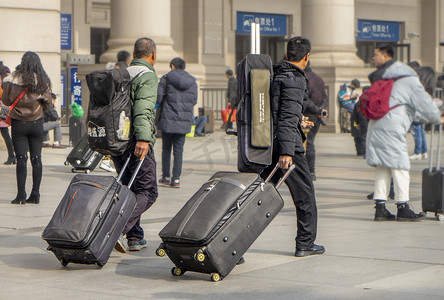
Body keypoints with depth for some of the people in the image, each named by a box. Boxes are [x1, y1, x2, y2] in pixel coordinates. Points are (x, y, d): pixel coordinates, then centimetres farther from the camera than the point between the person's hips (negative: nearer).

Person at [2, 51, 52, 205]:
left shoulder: (14, 79, -11)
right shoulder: (43, 81, -3)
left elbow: (6, 100, -4)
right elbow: (47, 103, 4)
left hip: (19, 123, -2)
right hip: (37, 123, 2)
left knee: (21, 159, -2)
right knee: (36, 159, 7)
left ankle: (21, 195, -6)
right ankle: (35, 195, 9)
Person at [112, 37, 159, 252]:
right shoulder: (148, 76, -7)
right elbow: (143, 108, -21)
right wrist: (143, 138, -27)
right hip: (135, 142, -8)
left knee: (130, 189, 17)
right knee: (147, 192, -3)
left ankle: (135, 237, 15)